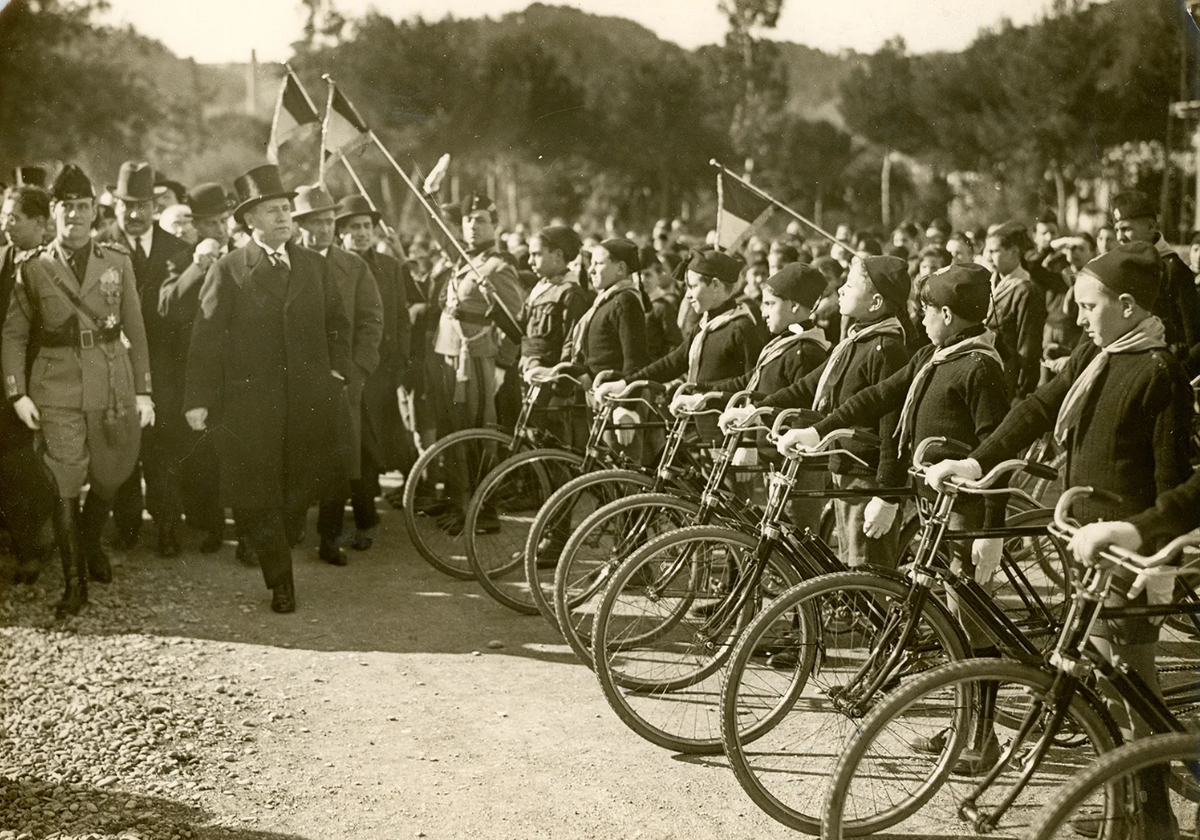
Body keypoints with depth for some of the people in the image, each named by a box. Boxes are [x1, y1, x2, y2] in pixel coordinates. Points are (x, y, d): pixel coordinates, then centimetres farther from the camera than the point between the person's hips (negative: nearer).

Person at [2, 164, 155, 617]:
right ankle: (74, 583, 8)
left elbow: (136, 331, 8)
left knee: (109, 477, 11)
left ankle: (90, 544, 41)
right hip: (56, 389, -2)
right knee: (64, 486, -3)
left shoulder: (118, 262, 6)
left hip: (113, 385, 2)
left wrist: (143, 391, 4)